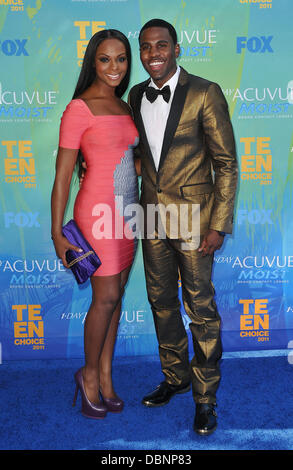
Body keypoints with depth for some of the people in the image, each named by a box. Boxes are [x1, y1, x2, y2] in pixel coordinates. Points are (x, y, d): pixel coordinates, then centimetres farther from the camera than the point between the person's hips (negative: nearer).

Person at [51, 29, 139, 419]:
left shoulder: (123, 107, 13)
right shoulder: (79, 108, -9)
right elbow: (63, 174, -11)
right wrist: (57, 233, -13)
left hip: (127, 210, 7)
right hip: (99, 211, -7)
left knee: (115, 295, 11)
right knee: (106, 297, -1)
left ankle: (105, 377, 24)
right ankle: (89, 373, 23)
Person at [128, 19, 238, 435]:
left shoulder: (204, 93, -9)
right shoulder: (136, 96, 8)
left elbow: (226, 164, -9)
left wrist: (219, 226, -13)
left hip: (193, 220, -5)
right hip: (152, 217, 6)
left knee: (201, 310, 3)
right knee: (162, 303, 15)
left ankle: (205, 396, 21)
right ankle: (175, 377, 36)